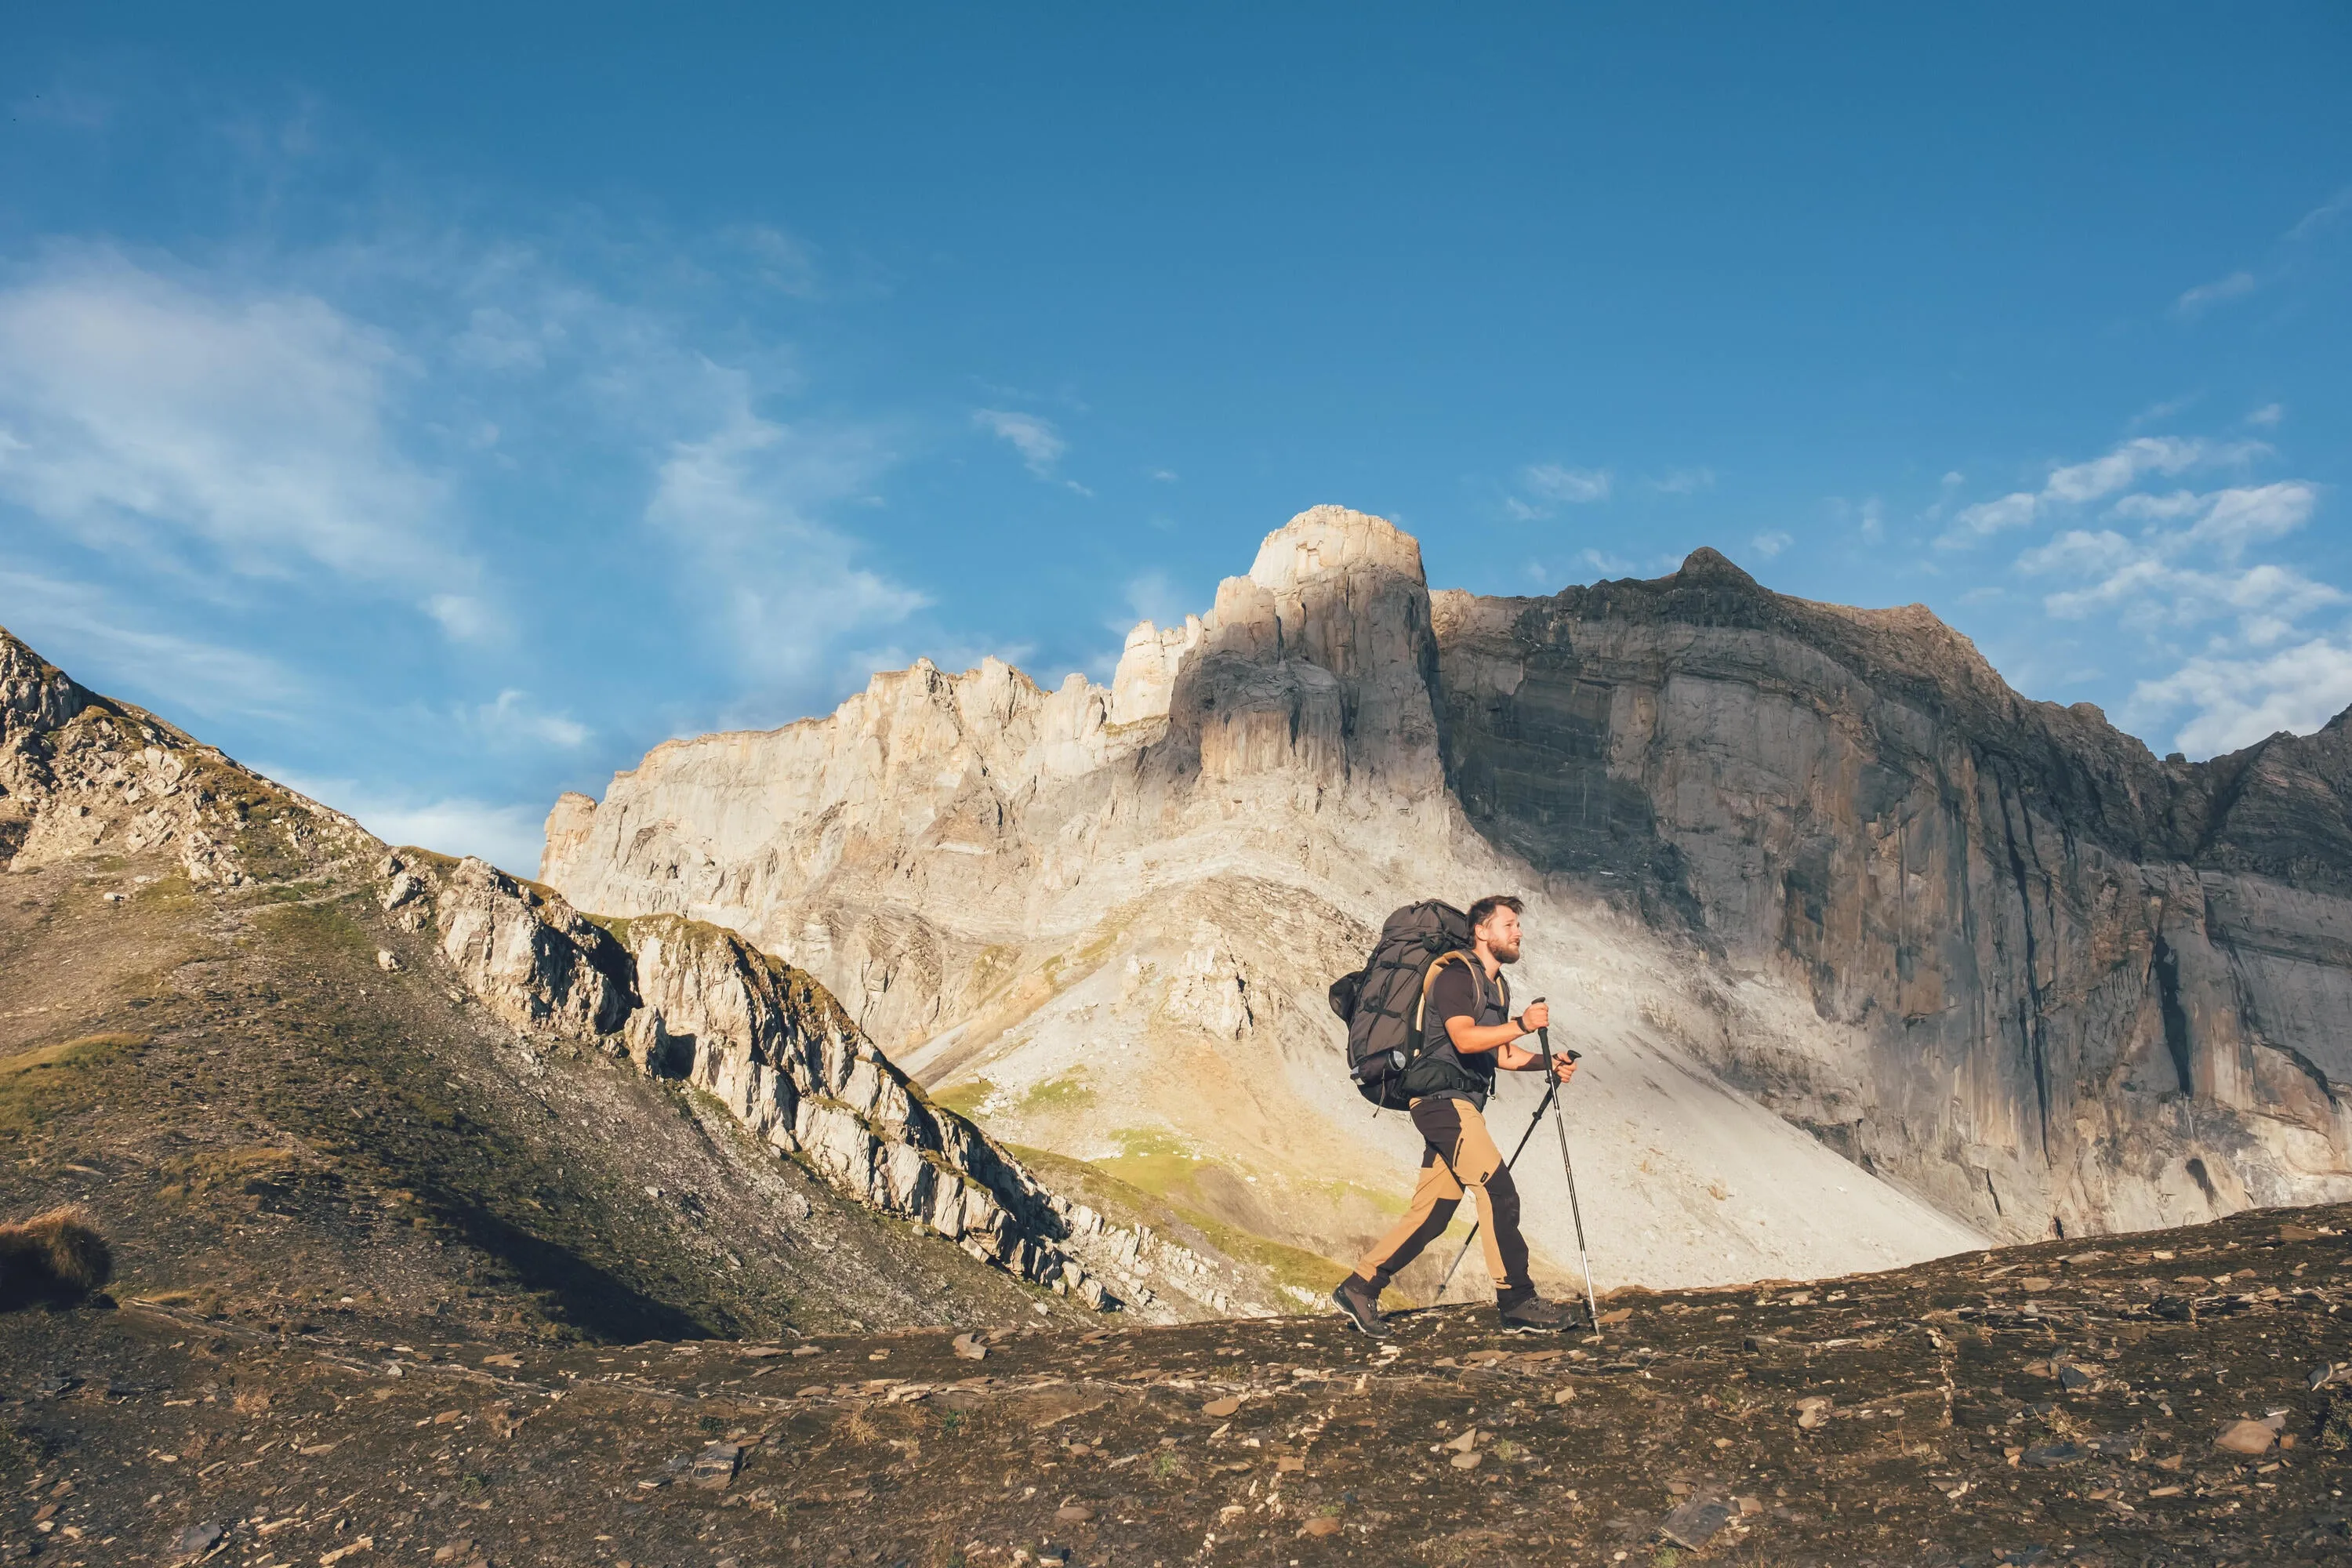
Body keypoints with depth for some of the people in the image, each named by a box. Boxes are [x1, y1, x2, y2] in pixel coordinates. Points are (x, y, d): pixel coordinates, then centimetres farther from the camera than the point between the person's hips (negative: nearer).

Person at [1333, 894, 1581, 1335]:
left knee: (1432, 1211, 6)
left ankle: (1360, 1287, 11)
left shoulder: (1496, 985, 21)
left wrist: (1549, 1063, 7)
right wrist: (1521, 1024, -28)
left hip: (1460, 1107, 10)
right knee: (1498, 1191, -14)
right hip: (1444, 1099, -10)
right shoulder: (1455, 973, -9)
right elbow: (1465, 1038, -23)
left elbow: (1503, 1056, 21)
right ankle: (1516, 1301, -7)